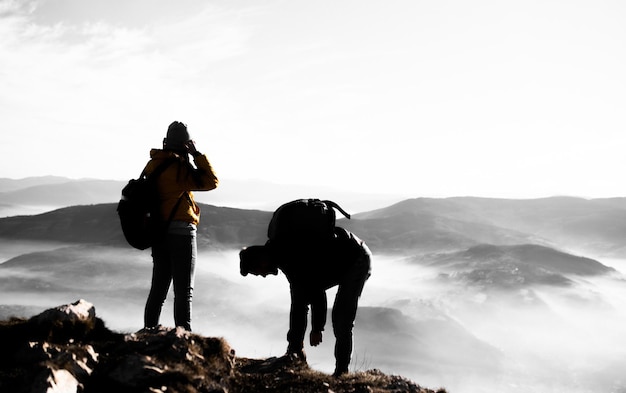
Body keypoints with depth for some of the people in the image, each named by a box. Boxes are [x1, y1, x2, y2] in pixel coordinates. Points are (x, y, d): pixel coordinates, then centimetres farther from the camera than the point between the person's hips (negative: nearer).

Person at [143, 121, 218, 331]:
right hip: (181, 233, -7)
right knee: (184, 291, -1)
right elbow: (211, 181, -12)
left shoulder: (153, 164, 6)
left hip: (159, 233, 7)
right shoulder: (180, 168, -16)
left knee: (158, 288, 16)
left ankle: (148, 330, 21)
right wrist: (197, 154, -8)